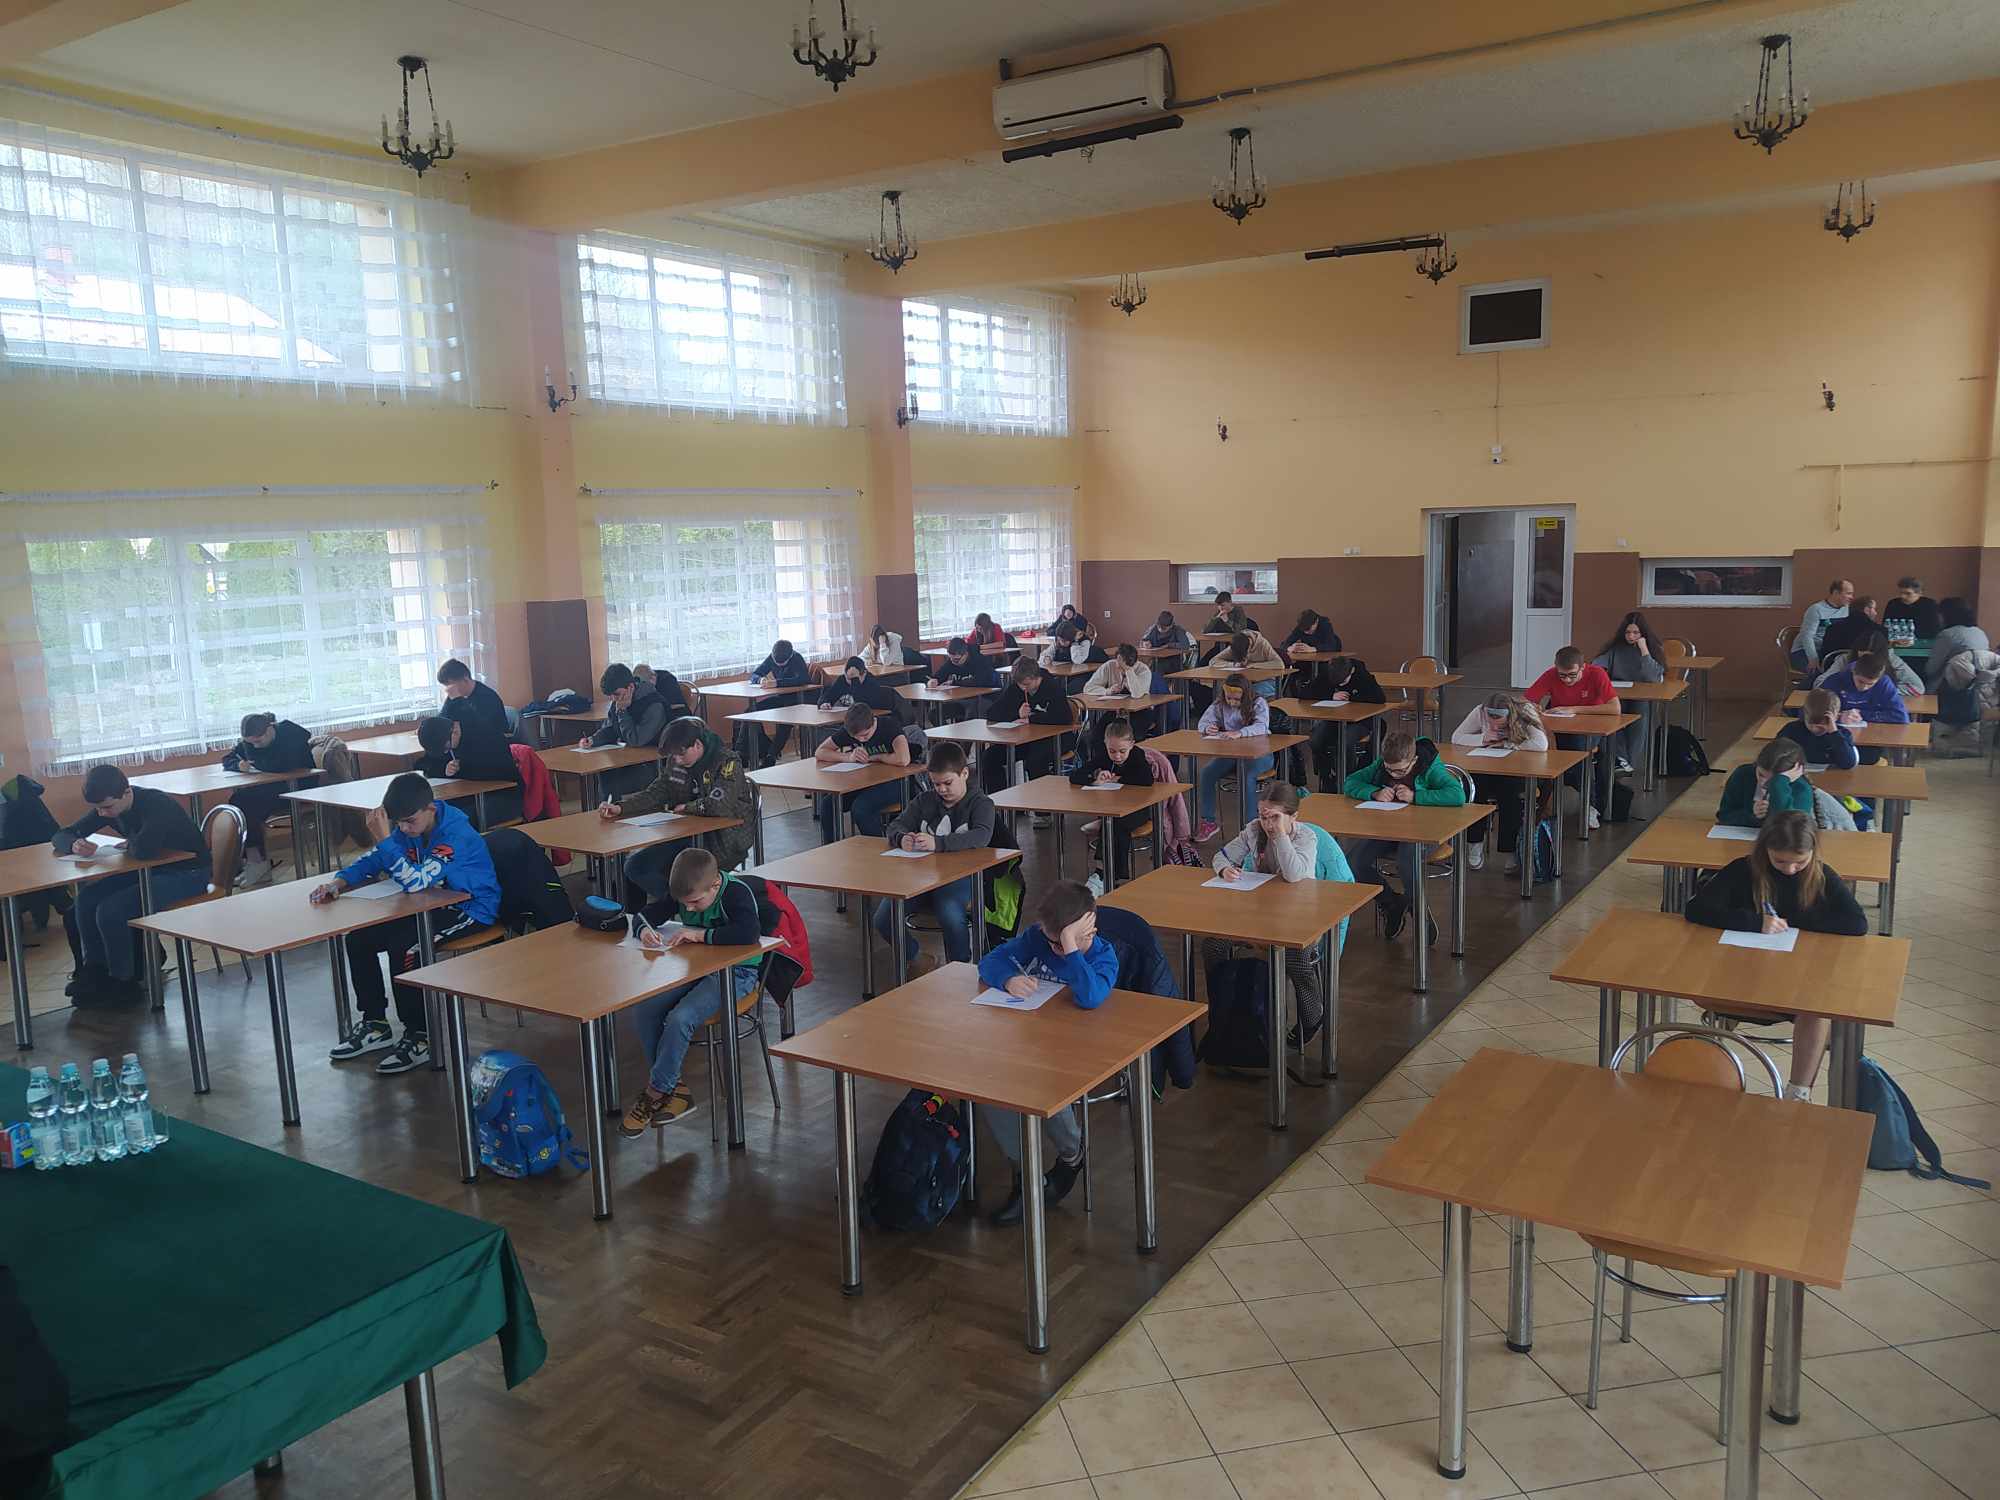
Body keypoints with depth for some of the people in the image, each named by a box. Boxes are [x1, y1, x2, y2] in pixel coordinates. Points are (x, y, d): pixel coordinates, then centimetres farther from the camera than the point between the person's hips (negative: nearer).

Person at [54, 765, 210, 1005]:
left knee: (110, 910, -21)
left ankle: (124, 983, -1)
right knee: (86, 898, -7)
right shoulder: (108, 806, 0)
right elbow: (60, 836, 7)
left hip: (187, 875, -9)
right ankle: (96, 970, 9)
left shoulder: (157, 805, -27)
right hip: (150, 870, 9)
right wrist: (74, 844, -18)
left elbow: (144, 850, -43)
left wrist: (129, 844, -18)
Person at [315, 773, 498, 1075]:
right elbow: (372, 861, 4)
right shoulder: (409, 828, -2)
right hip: (433, 904, 9)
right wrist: (338, 883, -15)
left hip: (470, 911, -9)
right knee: (359, 939, -2)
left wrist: (384, 840, -36)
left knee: (403, 947, -29)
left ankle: (420, 1038, -14)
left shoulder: (457, 835, -27)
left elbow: (416, 882, -35)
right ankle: (374, 1025, 12)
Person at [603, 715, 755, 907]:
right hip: (686, 835, 8)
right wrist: (620, 808, -7)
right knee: (634, 868, -4)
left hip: (724, 839, -8)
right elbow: (656, 794, 8)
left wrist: (685, 808, -11)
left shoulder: (728, 762, -16)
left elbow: (718, 805, -27)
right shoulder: (674, 762, 6)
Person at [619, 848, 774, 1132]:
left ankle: (655, 1093, -5)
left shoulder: (737, 892, -22)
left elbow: (749, 932, -39)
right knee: (642, 1010, -11)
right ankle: (673, 1089, -1)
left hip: (735, 972, -7)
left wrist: (700, 934, -32)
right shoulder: (685, 892, -2)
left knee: (680, 1018, -27)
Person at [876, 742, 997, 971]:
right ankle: (918, 959, 13)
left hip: (960, 874, -5)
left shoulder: (980, 803, 0)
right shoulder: (924, 800, 16)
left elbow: (981, 836, -20)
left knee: (950, 916, -35)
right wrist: (902, 838, -19)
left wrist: (938, 843, -34)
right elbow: (896, 826, 8)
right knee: (882, 918, -15)